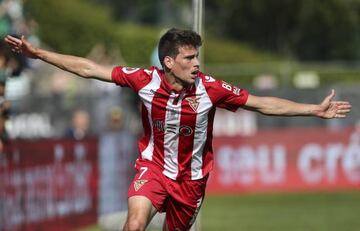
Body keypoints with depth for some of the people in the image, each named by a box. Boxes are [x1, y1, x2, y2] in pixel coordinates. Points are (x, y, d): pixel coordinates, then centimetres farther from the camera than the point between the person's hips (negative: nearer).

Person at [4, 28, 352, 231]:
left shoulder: (209, 88, -18)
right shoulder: (146, 80, -18)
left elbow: (264, 104, -11)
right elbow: (90, 68, -12)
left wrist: (316, 110, -15)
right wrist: (37, 53, -14)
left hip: (191, 177, 2)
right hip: (153, 166, -2)